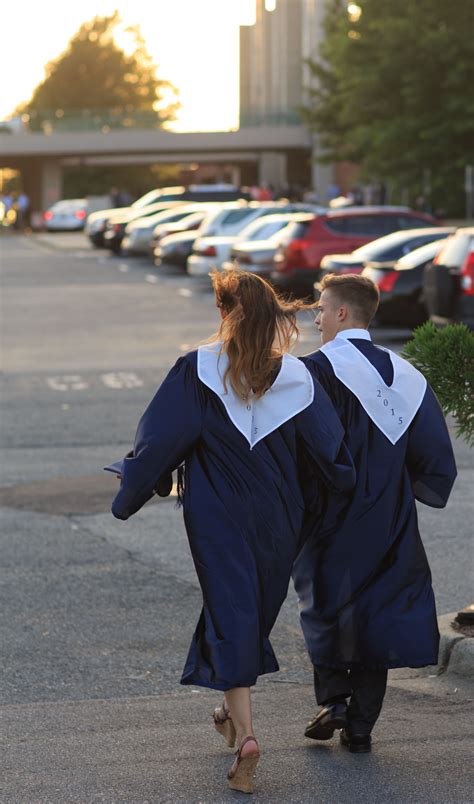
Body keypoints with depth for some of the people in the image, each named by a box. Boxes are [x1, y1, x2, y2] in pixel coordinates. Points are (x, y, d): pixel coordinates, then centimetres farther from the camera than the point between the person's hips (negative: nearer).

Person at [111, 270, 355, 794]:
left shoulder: (197, 371, -12)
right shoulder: (295, 376, -3)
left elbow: (160, 440, -10)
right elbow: (330, 452, -1)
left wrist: (128, 497, 1)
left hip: (217, 514, -3)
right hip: (278, 515, 3)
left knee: (230, 614, -2)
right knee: (256, 613, 21)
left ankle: (244, 732, -16)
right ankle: (233, 711, 37)